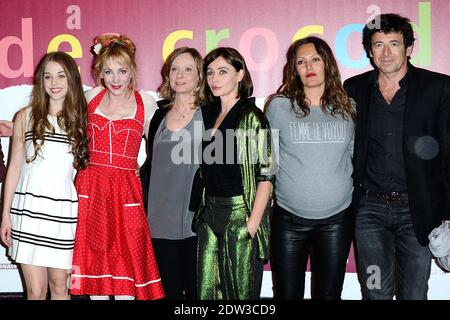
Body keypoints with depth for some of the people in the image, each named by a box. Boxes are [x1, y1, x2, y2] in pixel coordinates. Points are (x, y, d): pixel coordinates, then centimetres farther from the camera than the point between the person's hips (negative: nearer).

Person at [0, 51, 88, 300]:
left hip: (62, 210, 1)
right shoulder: (26, 116, 5)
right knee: (36, 290, 1)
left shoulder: (80, 118, 7)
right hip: (29, 208, 0)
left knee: (59, 286, 6)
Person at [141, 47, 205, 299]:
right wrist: (147, 208, 13)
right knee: (170, 290, 12)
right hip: (161, 222, 4)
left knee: (197, 291, 5)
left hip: (196, 220, -4)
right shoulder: (160, 115, 10)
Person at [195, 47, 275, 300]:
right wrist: (203, 209, 7)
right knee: (206, 290, 10)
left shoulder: (252, 117, -7)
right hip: (209, 214, 6)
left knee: (240, 291, 4)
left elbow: (266, 175, -11)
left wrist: (253, 222, -16)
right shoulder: (209, 113, 11)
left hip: (241, 214, -6)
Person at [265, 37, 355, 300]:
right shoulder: (279, 105, -1)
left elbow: (355, 156, 15)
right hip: (289, 218, -1)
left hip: (337, 218, 2)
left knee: (329, 294, 11)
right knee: (287, 294, 7)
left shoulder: (347, 107, 5)